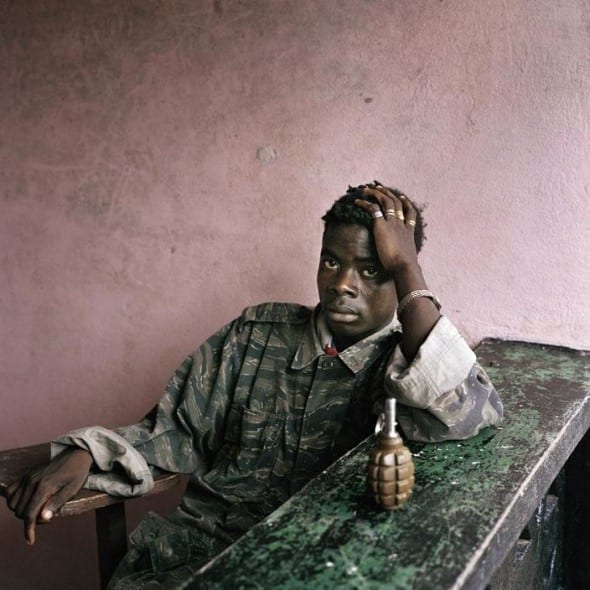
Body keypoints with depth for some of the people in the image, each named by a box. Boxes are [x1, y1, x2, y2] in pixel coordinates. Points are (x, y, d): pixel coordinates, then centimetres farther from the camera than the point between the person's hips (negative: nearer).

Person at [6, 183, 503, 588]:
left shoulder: (409, 359, -3)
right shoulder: (258, 332, 8)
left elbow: (460, 416, -27)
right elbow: (179, 430, 12)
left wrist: (406, 267, -19)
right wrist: (83, 455, -6)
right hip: (192, 549, 3)